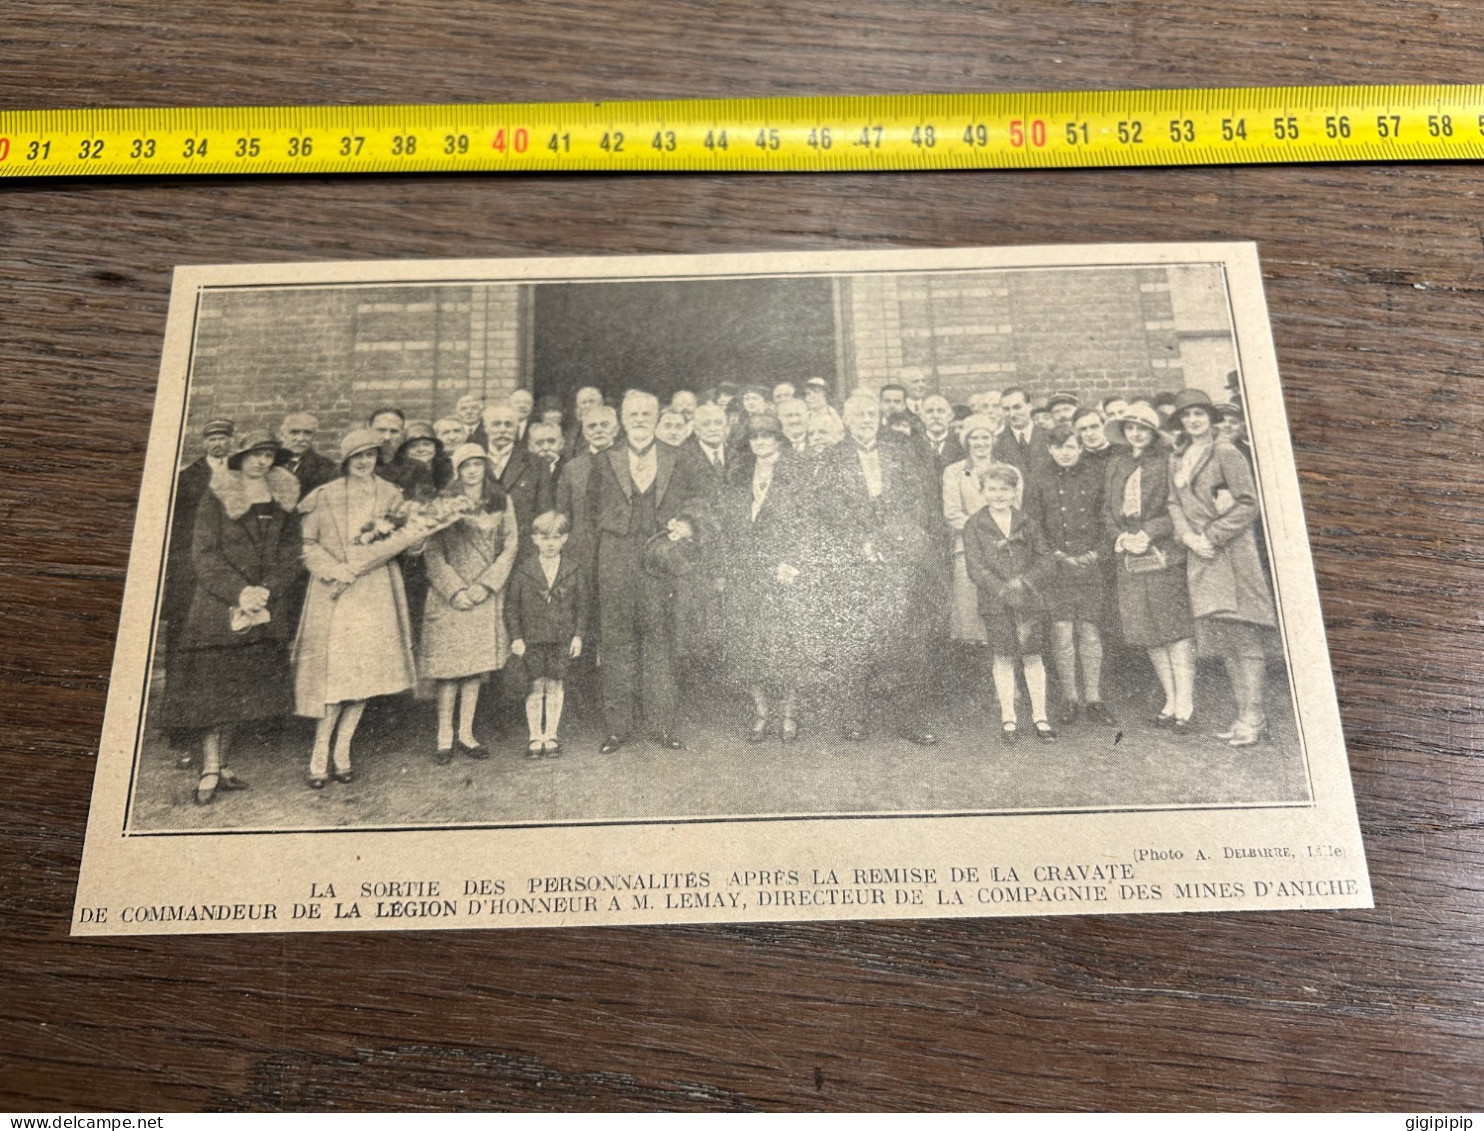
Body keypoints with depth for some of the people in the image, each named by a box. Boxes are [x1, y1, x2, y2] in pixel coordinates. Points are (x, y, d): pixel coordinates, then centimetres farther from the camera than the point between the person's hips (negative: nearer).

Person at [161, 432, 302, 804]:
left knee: (239, 687, 6)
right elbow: (205, 554, -6)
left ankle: (221, 764, 13)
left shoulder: (284, 497, 10)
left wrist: (266, 591, -8)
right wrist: (240, 591, -16)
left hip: (267, 607, 3)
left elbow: (290, 554, 7)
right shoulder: (217, 496, 0)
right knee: (215, 685, -6)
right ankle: (210, 769, -3)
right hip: (218, 604, -3)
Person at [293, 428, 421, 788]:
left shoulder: (391, 494, 9)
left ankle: (342, 748, 9)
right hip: (333, 593, -2)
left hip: (376, 594, 2)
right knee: (335, 667, -8)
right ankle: (321, 752, -1)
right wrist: (334, 570, -12)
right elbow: (308, 544, 4)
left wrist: (352, 568, -12)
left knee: (368, 668, -1)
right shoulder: (325, 496, 7)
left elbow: (398, 541, -4)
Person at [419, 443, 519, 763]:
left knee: (476, 665, 5)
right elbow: (432, 553, -3)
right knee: (448, 666, -3)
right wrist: (455, 590, -12)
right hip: (448, 597, -2)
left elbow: (509, 549, 2)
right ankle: (444, 737, 5)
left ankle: (466, 734, 14)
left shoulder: (502, 503, 7)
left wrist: (484, 585, -9)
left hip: (486, 596, 2)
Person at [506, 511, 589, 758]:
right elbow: (512, 606, 1)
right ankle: (535, 737, 12)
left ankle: (551, 736, 16)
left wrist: (578, 635, 1)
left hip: (562, 639, 1)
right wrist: (516, 637, -4)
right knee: (536, 685, 1)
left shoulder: (573, 571, 0)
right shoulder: (524, 571, -3)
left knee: (556, 686, 4)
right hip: (532, 638, -1)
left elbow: (581, 605, 6)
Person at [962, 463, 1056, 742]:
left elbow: (1044, 559, 5)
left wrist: (1024, 581, -12)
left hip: (1029, 599, 2)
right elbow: (975, 568, -6)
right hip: (995, 603, -1)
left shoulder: (1026, 523, 7)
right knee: (1003, 658, 3)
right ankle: (1008, 718, 14)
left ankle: (1040, 716, 12)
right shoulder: (974, 525, 0)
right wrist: (1004, 591, -15)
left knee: (1032, 656, 3)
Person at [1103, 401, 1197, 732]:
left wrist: (1148, 534, -13)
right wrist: (1122, 537, -2)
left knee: (1176, 631, -7)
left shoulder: (1168, 462, -1)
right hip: (1128, 561, 5)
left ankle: (1185, 705, -1)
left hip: (1165, 555, -5)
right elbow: (1107, 510, 15)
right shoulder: (1116, 465, 16)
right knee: (1148, 635, 7)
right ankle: (1170, 700, 18)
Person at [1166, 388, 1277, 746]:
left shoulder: (1226, 454, -5)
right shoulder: (1176, 460, 15)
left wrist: (1212, 536, -12)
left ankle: (1253, 718, -2)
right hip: (1200, 557, 7)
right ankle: (1246, 714, 16)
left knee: (1243, 638, -7)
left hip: (1231, 552, -7)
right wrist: (1189, 537, -5)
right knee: (1221, 641, 8)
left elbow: (1249, 505, -8)